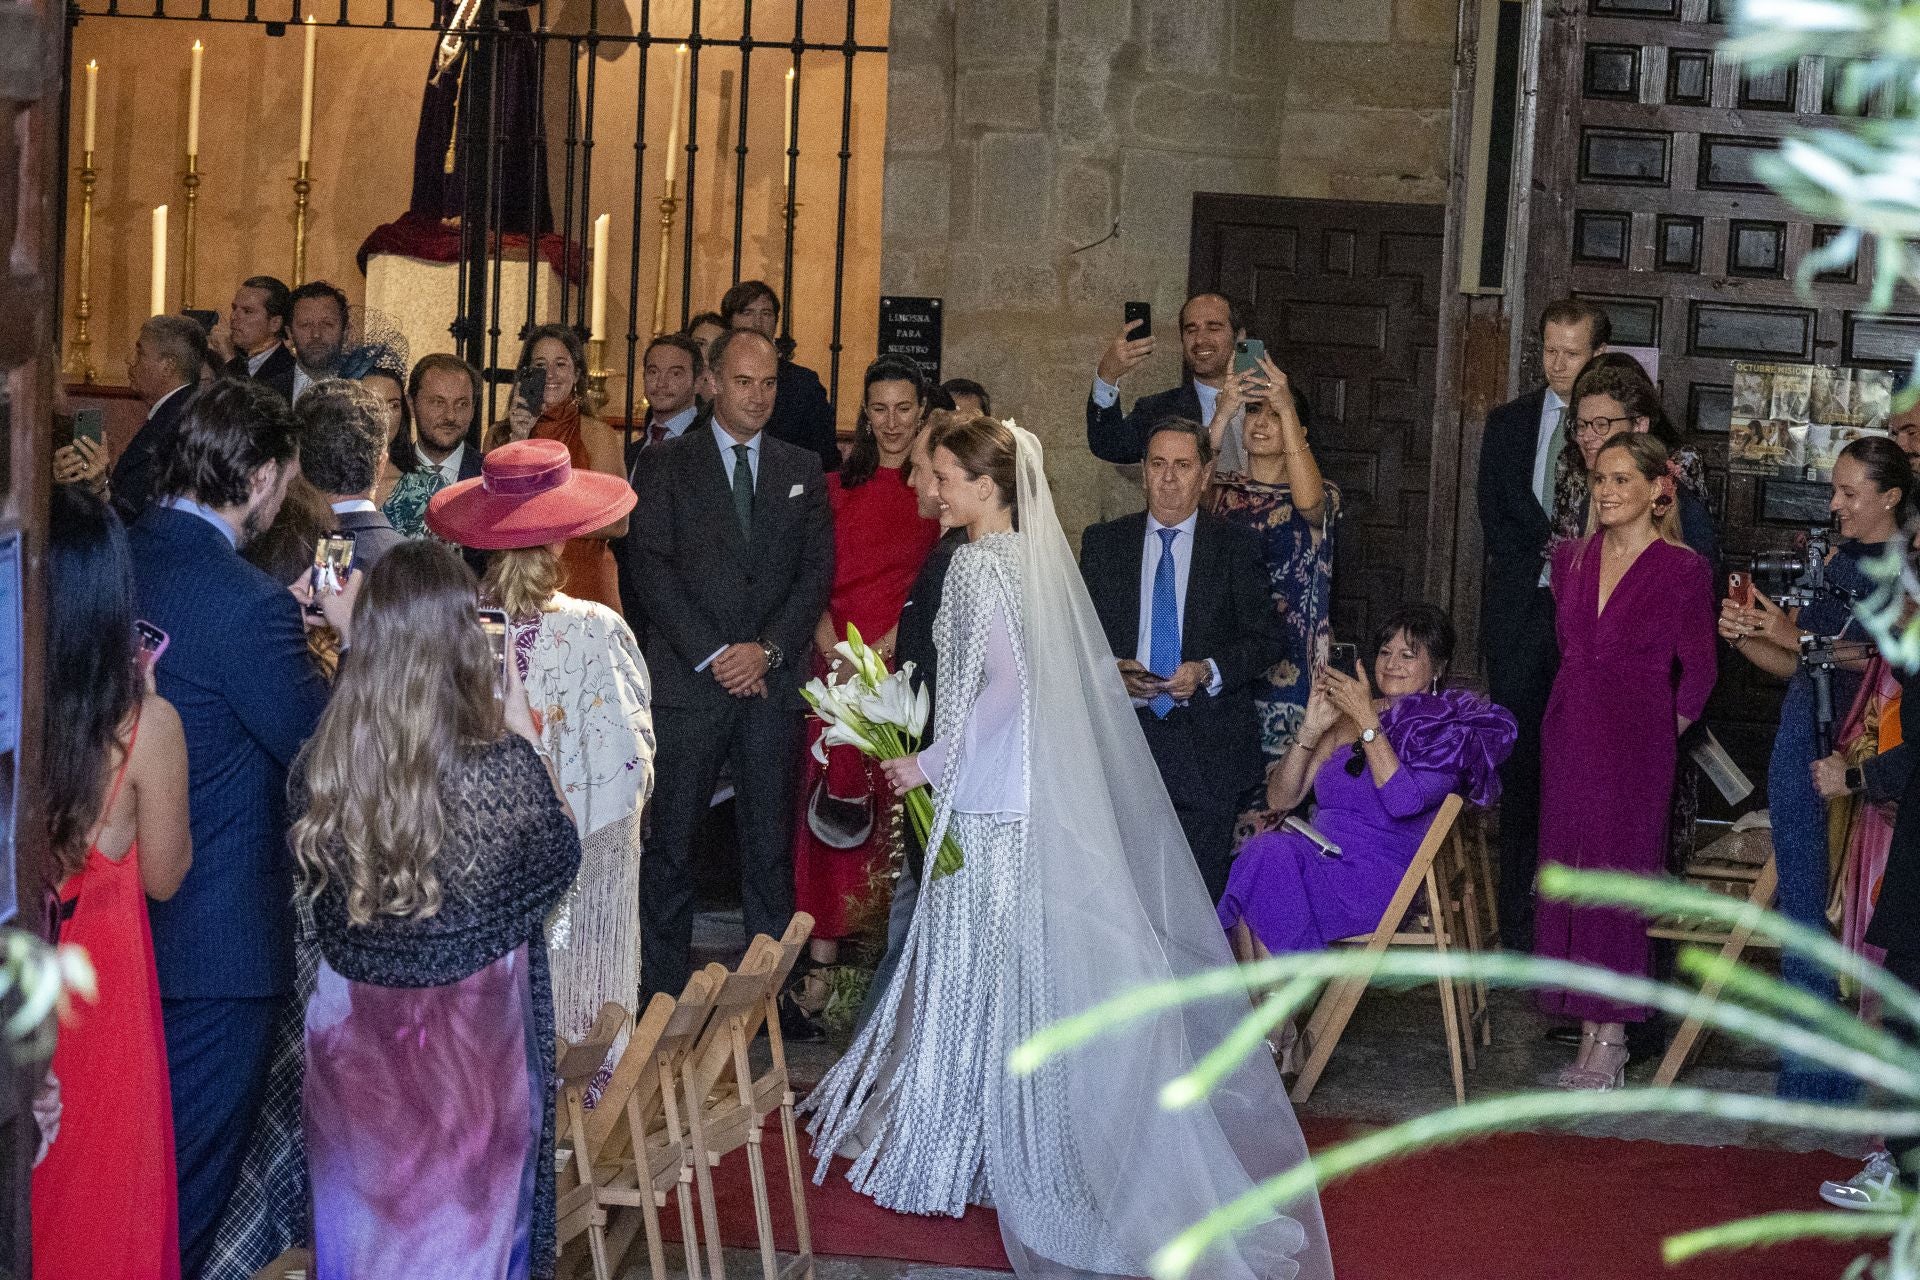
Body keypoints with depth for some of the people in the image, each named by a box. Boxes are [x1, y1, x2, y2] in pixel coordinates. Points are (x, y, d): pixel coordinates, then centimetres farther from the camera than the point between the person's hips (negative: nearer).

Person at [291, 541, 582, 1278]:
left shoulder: (322, 763, -15)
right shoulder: (502, 771, -25)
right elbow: (560, 856, -5)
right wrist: (525, 737, -1)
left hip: (353, 1033, 3)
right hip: (468, 1043, -3)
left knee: (365, 1219, 22)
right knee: (465, 1219, 17)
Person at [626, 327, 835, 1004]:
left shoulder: (802, 470, 13)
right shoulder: (666, 463, 5)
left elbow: (817, 571, 7)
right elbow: (652, 568, -3)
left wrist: (766, 650, -7)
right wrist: (710, 656, -10)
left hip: (772, 682, 2)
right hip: (687, 681, -2)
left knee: (770, 842, 4)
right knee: (671, 842, 0)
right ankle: (664, 989, 6)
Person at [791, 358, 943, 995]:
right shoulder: (838, 486, 12)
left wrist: (881, 648, -15)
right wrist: (833, 648, -8)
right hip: (835, 662, 2)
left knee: (896, 810, -2)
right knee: (831, 805, -2)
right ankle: (823, 958, 0)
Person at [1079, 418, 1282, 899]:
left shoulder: (1236, 548, 4)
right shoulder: (1103, 543, 9)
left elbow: (1266, 638, 2)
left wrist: (1209, 671, -15)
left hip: (1209, 746, -1)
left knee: (1204, 889, 0)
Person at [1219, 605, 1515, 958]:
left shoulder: (1446, 730, 2)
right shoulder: (1347, 718, 15)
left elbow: (1403, 801, -16)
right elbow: (1280, 799, 10)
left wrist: (1368, 720, -16)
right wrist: (1311, 728, -3)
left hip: (1380, 875, -5)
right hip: (1320, 857, 5)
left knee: (1270, 857, -29)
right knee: (1264, 848, -29)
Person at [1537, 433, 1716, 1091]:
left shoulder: (1683, 569, -6)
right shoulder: (1572, 559, 8)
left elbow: (1697, 671, 1)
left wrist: (1661, 729, 4)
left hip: (1636, 742, -5)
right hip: (1569, 736, 5)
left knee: (1618, 875, -2)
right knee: (1569, 870, 4)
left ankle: (1611, 1036, 6)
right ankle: (1591, 1029, 11)